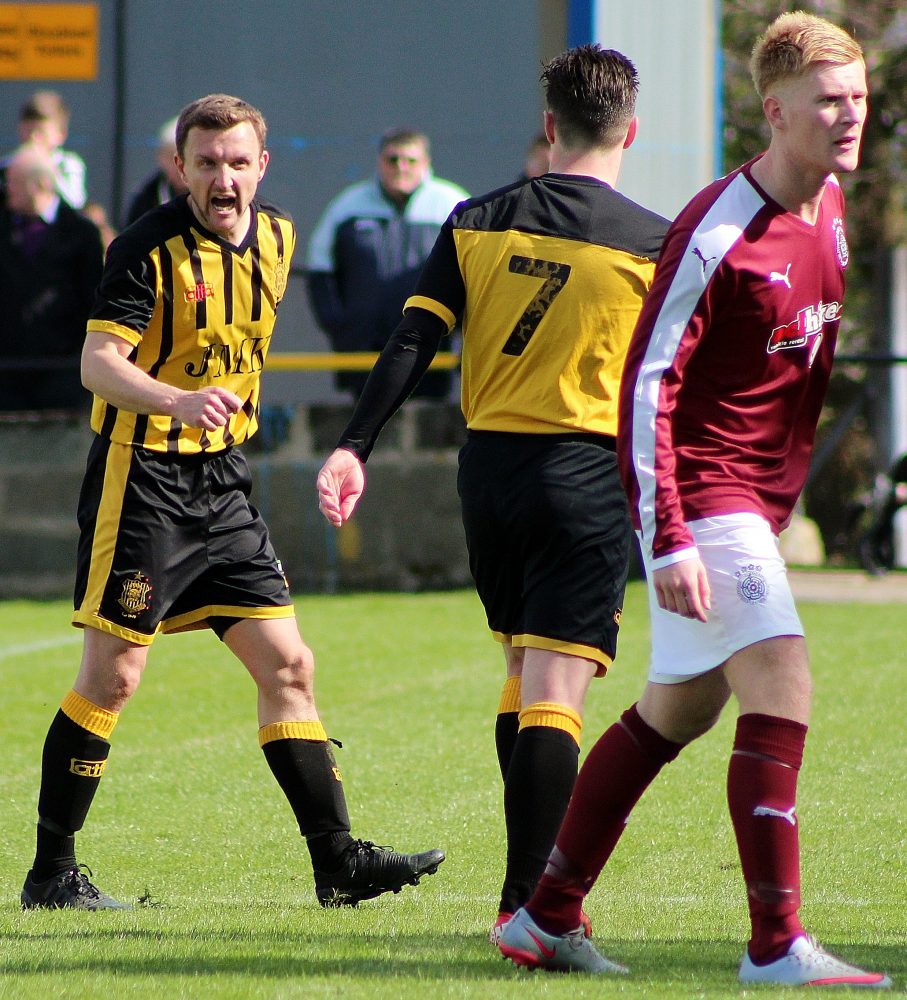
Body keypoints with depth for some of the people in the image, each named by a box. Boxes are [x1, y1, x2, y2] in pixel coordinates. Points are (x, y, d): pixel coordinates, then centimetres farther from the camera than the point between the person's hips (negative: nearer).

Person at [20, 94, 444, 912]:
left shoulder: (277, 239, 8)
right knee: (112, 677, -6)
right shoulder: (150, 248, -14)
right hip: (142, 475, -7)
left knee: (288, 666, 3)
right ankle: (51, 873, 3)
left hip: (223, 482, 7)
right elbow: (99, 361, -23)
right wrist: (178, 401, -39)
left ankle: (338, 861, 6)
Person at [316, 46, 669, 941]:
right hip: (585, 473, -4)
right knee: (555, 691, -7)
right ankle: (526, 898, -16)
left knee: (522, 675, 19)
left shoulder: (477, 223, 3)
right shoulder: (654, 243, -4)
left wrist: (354, 448, -4)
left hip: (487, 466, 4)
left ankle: (532, 872, 25)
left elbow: (412, 344, -3)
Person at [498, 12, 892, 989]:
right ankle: (776, 945, -16)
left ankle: (545, 918, 25)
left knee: (676, 708, 15)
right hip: (702, 495, -9)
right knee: (782, 689, -17)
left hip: (760, 497, 9)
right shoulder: (719, 230, -19)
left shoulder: (828, 209, 8)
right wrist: (668, 538, -25)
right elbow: (648, 384, -20)